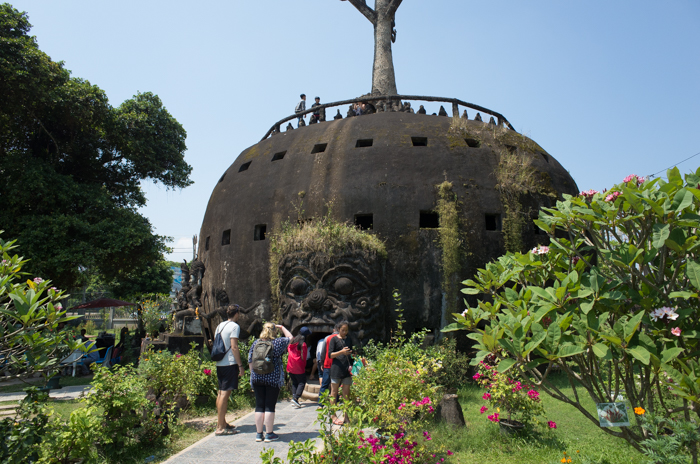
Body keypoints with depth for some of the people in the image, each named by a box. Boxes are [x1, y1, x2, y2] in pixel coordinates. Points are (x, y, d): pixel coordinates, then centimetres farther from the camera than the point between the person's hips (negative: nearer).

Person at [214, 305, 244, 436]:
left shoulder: (220, 326, 15)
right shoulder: (234, 326, -9)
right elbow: (234, 347, -16)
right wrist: (240, 365, -13)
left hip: (219, 363, 9)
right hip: (230, 363, -9)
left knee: (221, 393, 14)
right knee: (225, 393, -7)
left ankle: (222, 423, 24)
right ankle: (220, 428, -5)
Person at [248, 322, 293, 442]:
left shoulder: (255, 343, 4)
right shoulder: (278, 342, -6)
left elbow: (250, 361, 9)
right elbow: (290, 337, 11)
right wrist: (282, 328, 19)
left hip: (257, 379, 4)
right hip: (273, 379, -3)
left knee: (259, 406, 9)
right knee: (270, 406, 3)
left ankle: (259, 434, 16)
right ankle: (269, 434, 10)